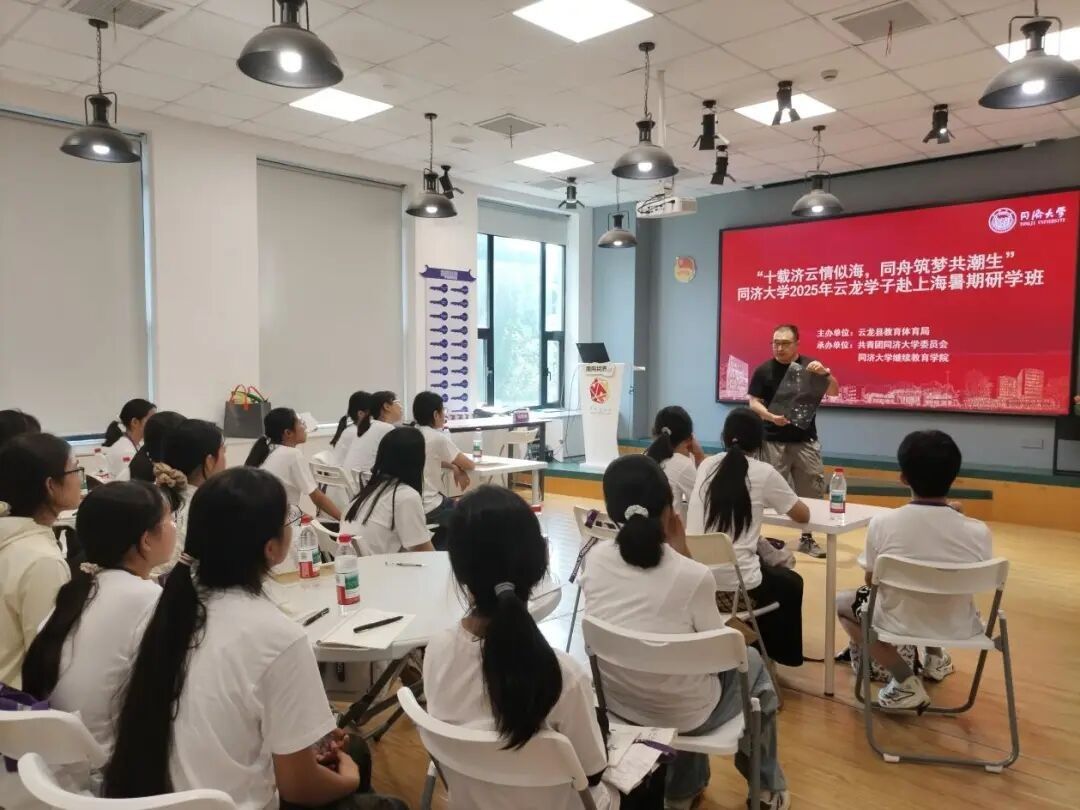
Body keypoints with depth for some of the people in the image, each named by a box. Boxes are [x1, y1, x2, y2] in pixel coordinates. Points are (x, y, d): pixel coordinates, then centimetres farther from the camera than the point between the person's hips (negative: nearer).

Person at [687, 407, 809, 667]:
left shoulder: (706, 466, 8)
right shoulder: (764, 473, -4)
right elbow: (803, 515, 8)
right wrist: (770, 500, 27)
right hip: (735, 583, -5)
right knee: (790, 583, 28)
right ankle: (777, 654, 37)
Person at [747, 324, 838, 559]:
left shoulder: (809, 365, 1)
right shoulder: (764, 370, -3)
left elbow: (834, 392, -2)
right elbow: (754, 403, -3)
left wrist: (824, 373, -22)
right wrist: (770, 417, -23)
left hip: (806, 441, 2)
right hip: (773, 441, -2)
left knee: (812, 492, 7)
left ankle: (807, 538, 21)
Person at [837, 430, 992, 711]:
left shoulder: (882, 523, -22)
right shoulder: (978, 531, -19)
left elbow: (872, 580, -5)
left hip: (900, 624, -4)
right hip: (958, 628, 4)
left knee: (843, 603, 25)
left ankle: (906, 682, 9)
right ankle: (935, 659, 42)